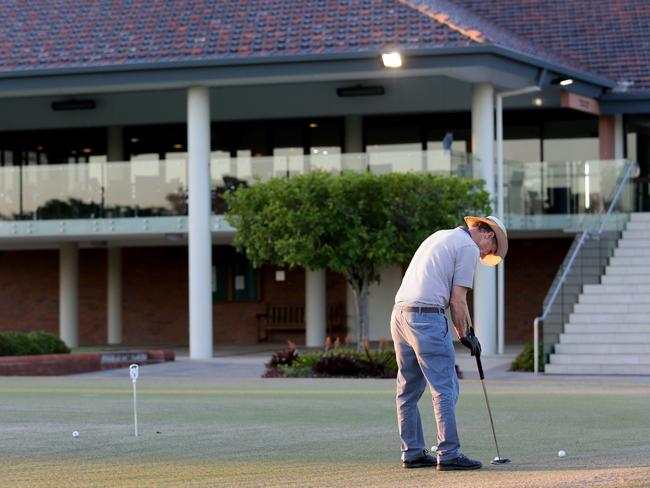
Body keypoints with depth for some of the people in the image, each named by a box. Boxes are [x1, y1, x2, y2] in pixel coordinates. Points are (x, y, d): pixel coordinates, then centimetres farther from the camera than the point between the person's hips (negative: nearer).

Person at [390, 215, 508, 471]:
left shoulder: (439, 237, 24)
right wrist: (465, 335, 6)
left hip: (399, 314, 9)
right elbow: (457, 301, -6)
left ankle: (412, 453, 15)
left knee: (408, 390, 12)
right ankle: (448, 454, -7)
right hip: (426, 318, -9)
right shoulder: (469, 248, -3)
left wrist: (466, 330, 21)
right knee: (445, 389, -6)